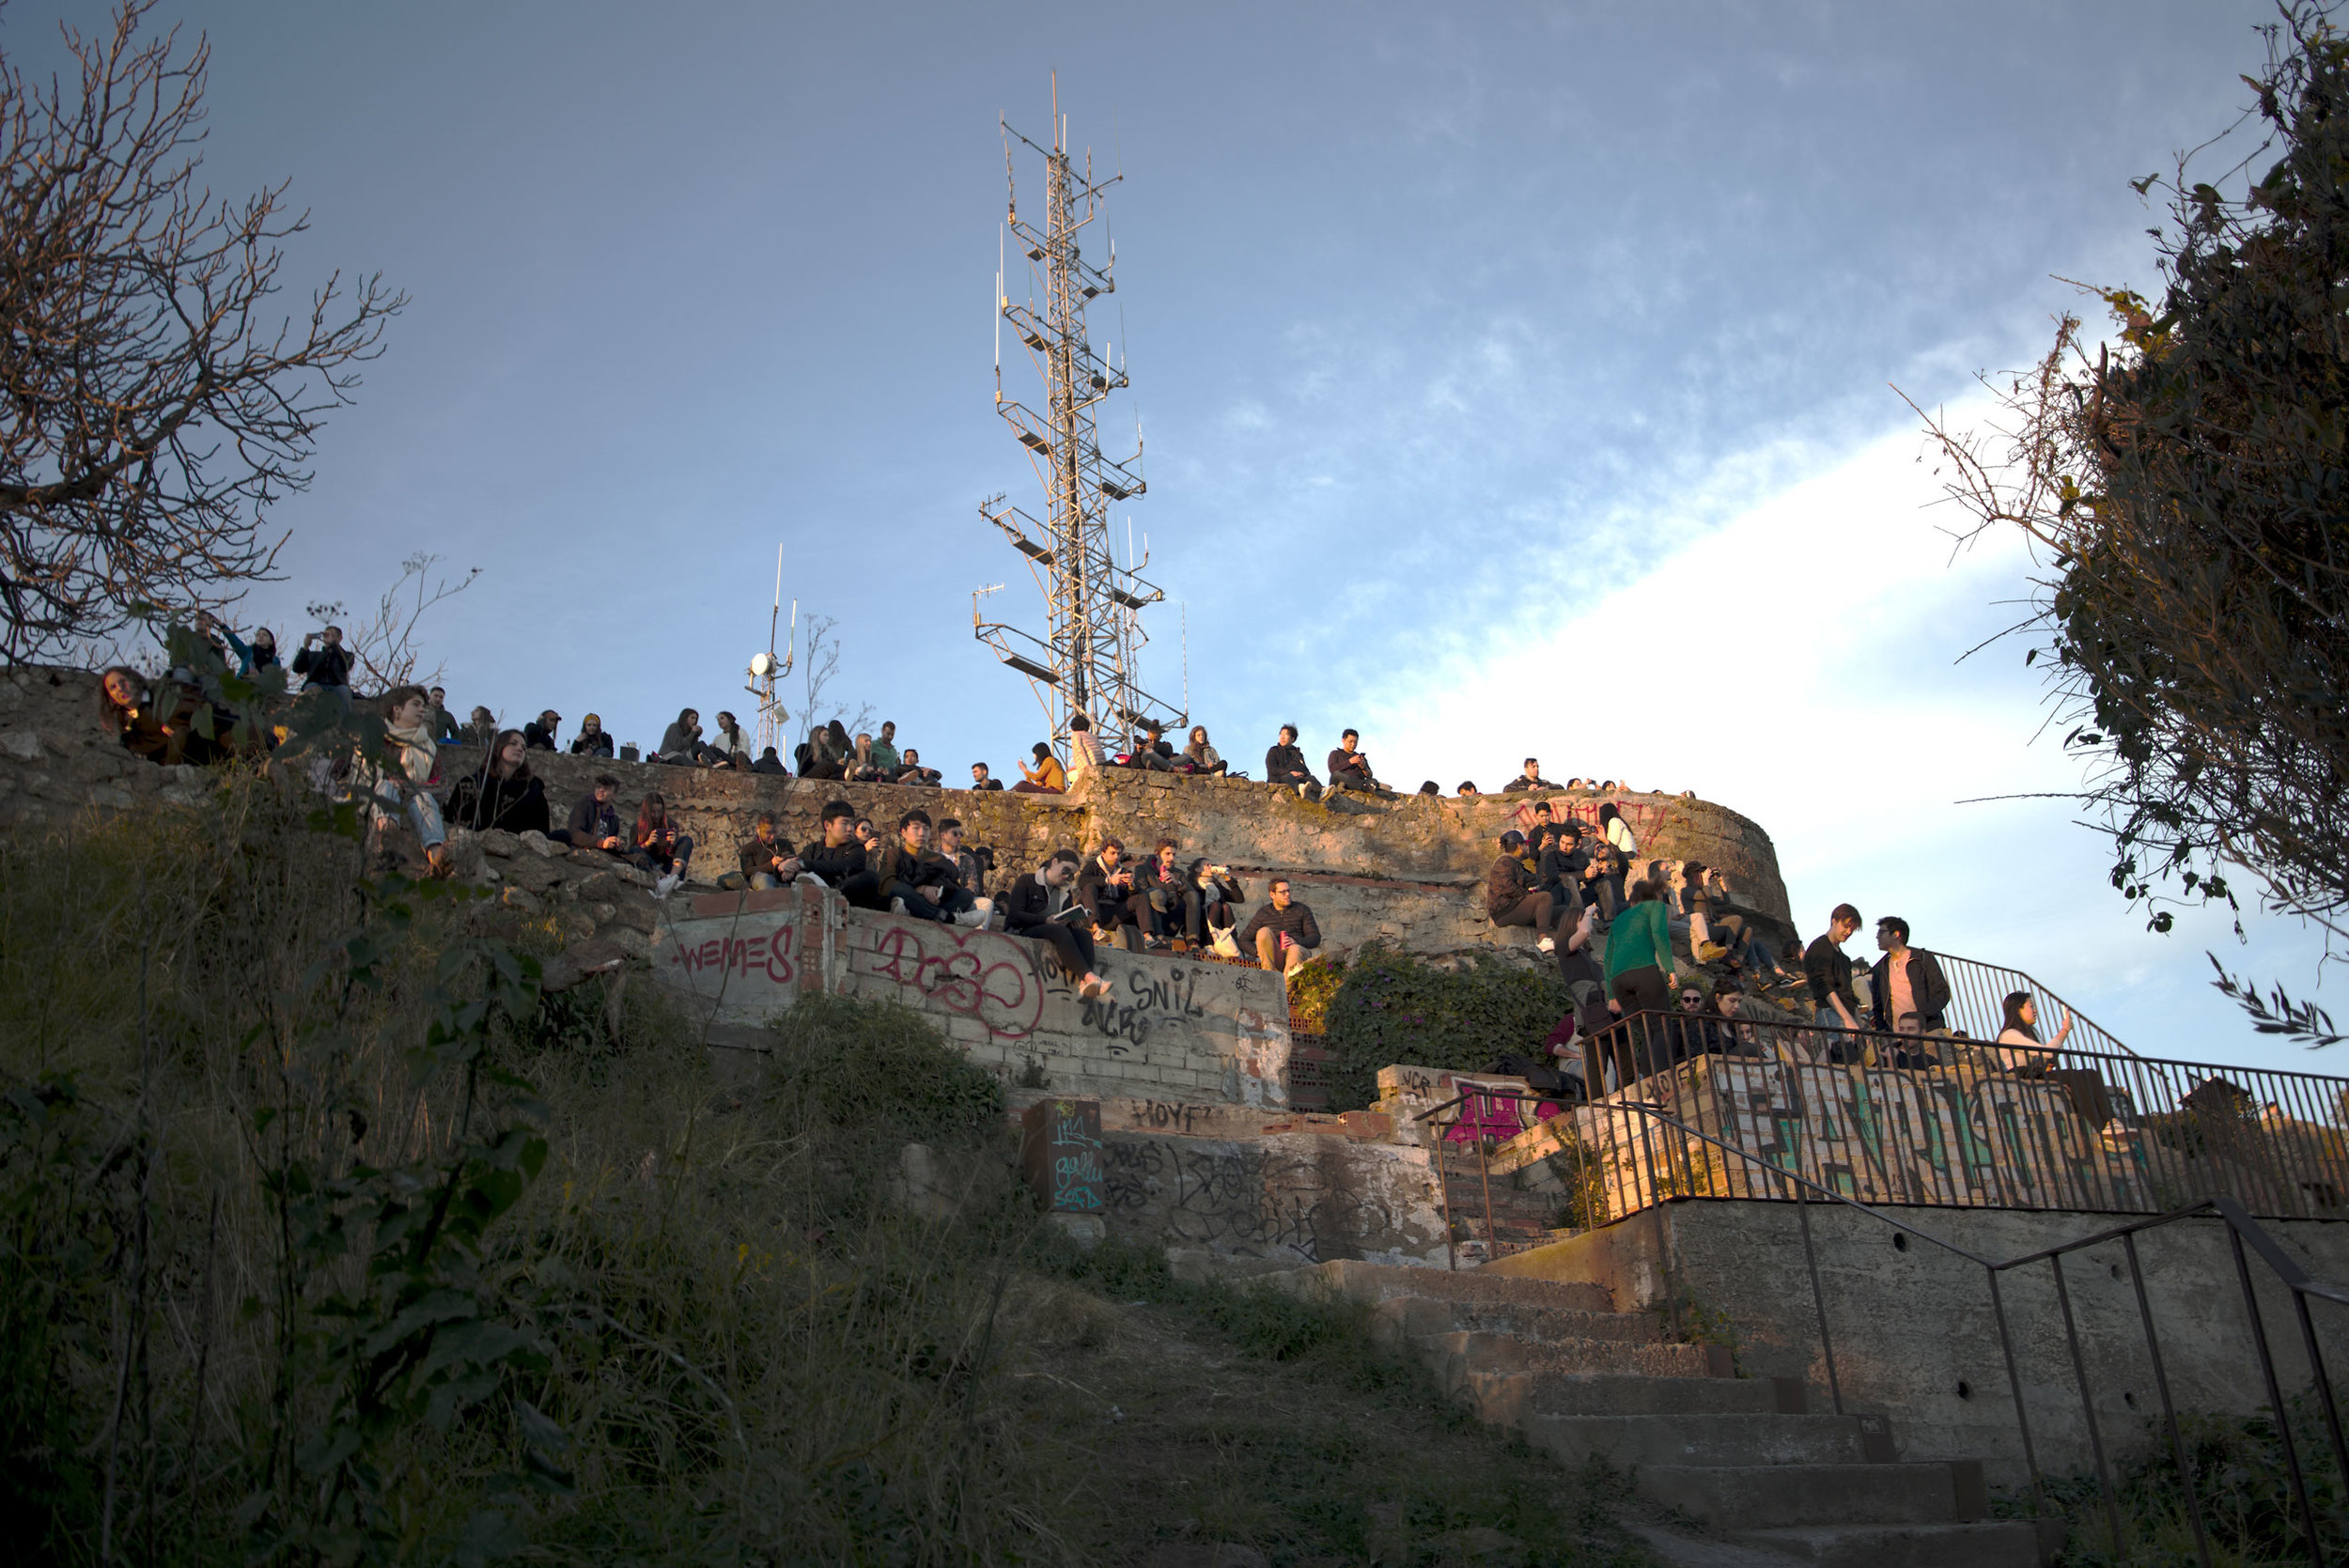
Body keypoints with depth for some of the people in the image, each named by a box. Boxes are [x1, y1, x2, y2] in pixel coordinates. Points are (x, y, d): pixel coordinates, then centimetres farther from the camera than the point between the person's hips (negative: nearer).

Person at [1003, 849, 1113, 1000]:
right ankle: (1089, 975, -52)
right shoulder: (1026, 882, 4)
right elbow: (1014, 915, -9)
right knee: (1060, 931, -36)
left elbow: (1068, 921, 16)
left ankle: (1084, 983, -50)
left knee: (1084, 934, -25)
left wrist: (1073, 920, -10)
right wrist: (1046, 920, -21)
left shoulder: (1064, 892, 24)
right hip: (1022, 934, -6)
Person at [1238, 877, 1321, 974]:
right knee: (1263, 932, -26)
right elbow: (1243, 940, 9)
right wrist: (1259, 952, -12)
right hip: (1273, 958, 1)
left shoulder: (1302, 910, 10)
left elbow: (1315, 938, 4)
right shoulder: (1262, 914, 10)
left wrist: (1296, 942, -17)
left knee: (1295, 949, -36)